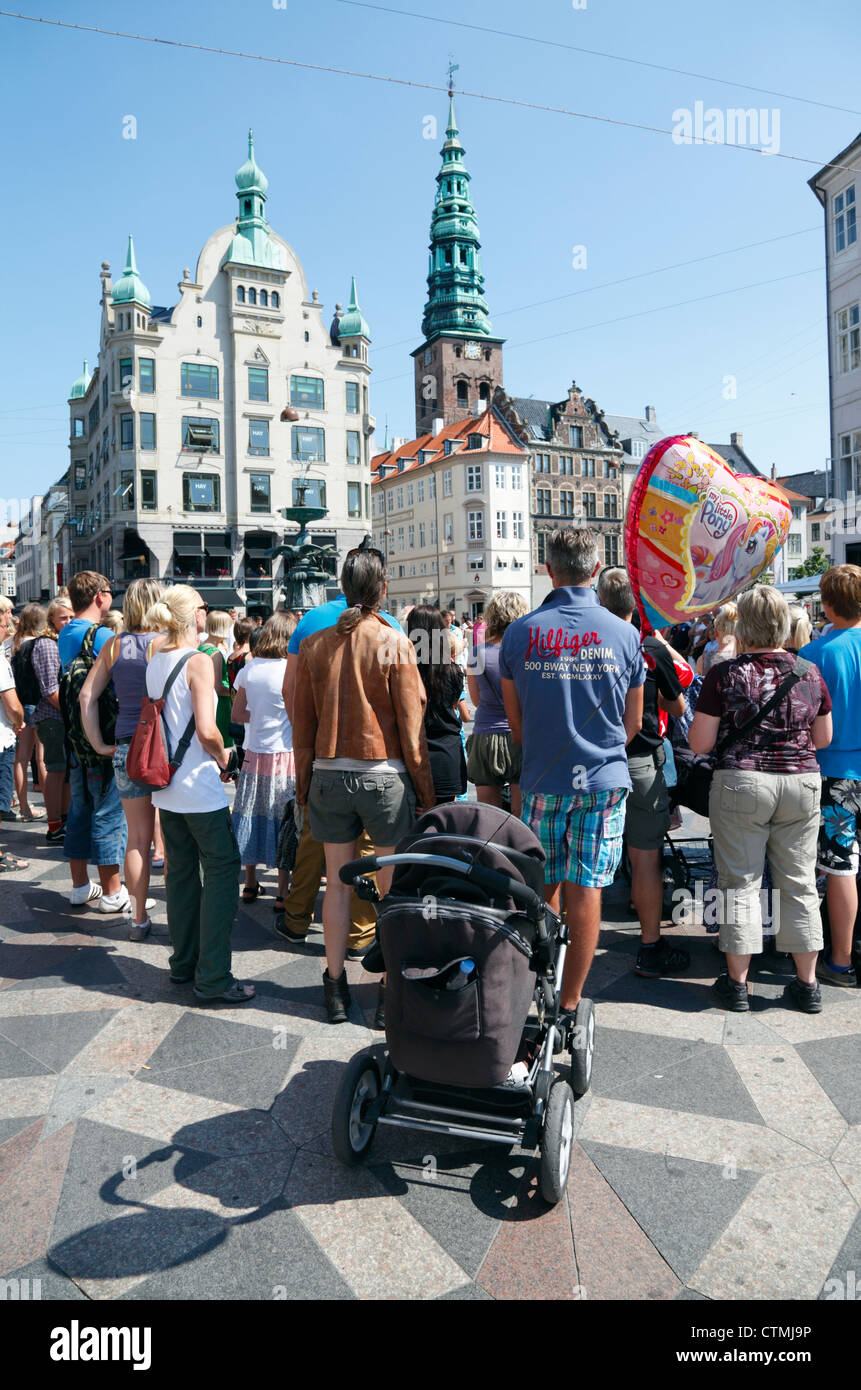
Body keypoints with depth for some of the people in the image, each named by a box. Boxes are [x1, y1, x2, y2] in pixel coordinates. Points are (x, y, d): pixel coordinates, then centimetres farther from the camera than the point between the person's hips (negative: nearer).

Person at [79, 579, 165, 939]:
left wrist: (99, 744, 7)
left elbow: (87, 696, 4)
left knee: (137, 837, 13)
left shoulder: (113, 646, 5)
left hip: (126, 750, 4)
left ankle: (139, 917, 21)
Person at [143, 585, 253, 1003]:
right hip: (198, 786, -8)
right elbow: (206, 730, -23)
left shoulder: (154, 661, 7)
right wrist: (222, 756, -5)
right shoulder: (198, 661, -16)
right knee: (222, 870, -1)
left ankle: (183, 962, 26)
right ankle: (213, 976, 0)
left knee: (180, 871, 16)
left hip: (166, 784, 8)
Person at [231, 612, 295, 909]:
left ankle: (250, 884, 27)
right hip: (285, 754, -4)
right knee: (283, 821, 3)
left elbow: (237, 714, 6)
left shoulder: (248, 669, 2)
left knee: (254, 817, 14)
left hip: (254, 754, 4)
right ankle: (283, 893, 9)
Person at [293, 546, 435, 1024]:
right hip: (384, 774, -4)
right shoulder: (395, 644, -7)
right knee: (392, 886, 6)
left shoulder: (315, 644, 3)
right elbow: (411, 725, -6)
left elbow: (303, 722, 7)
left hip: (329, 774, 4)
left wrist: (304, 783, 16)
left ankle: (337, 989, 19)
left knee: (338, 882, 12)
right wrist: (425, 791, 1)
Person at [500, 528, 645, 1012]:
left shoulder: (520, 633, -3)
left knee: (544, 890, 13)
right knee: (586, 891, 5)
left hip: (543, 781, 1)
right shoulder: (623, 633, -3)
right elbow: (633, 724, 4)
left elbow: (516, 723, 5)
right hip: (603, 781, 0)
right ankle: (570, 1003, 13)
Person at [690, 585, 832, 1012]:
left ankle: (737, 983, 12)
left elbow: (699, 743, -7)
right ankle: (807, 984, 21)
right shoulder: (809, 673, 2)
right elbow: (823, 739, 11)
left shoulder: (724, 675, -8)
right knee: (800, 884, 12)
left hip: (740, 782, -3)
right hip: (802, 783, 3)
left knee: (740, 882, 5)